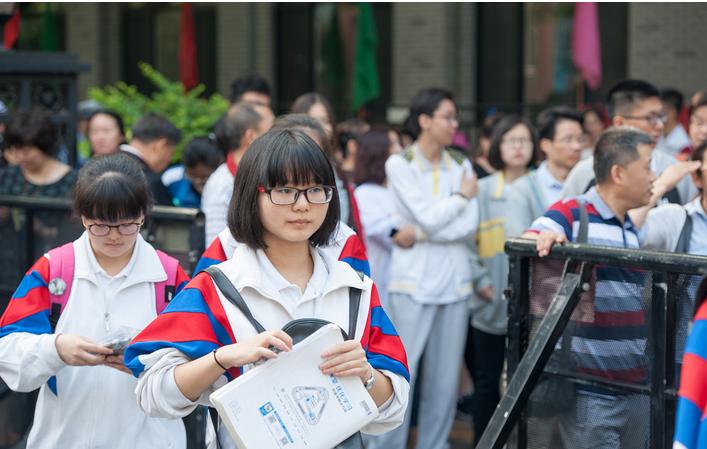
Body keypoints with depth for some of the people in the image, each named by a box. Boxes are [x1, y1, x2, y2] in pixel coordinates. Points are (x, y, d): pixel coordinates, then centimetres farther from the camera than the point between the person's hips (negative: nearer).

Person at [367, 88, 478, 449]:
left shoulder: (460, 165, 9)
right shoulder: (399, 164, -3)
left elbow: (469, 226, -2)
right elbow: (428, 217, -14)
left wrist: (420, 235, -9)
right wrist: (462, 196, 1)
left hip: (455, 280, 4)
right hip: (414, 281, -4)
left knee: (445, 377, 6)